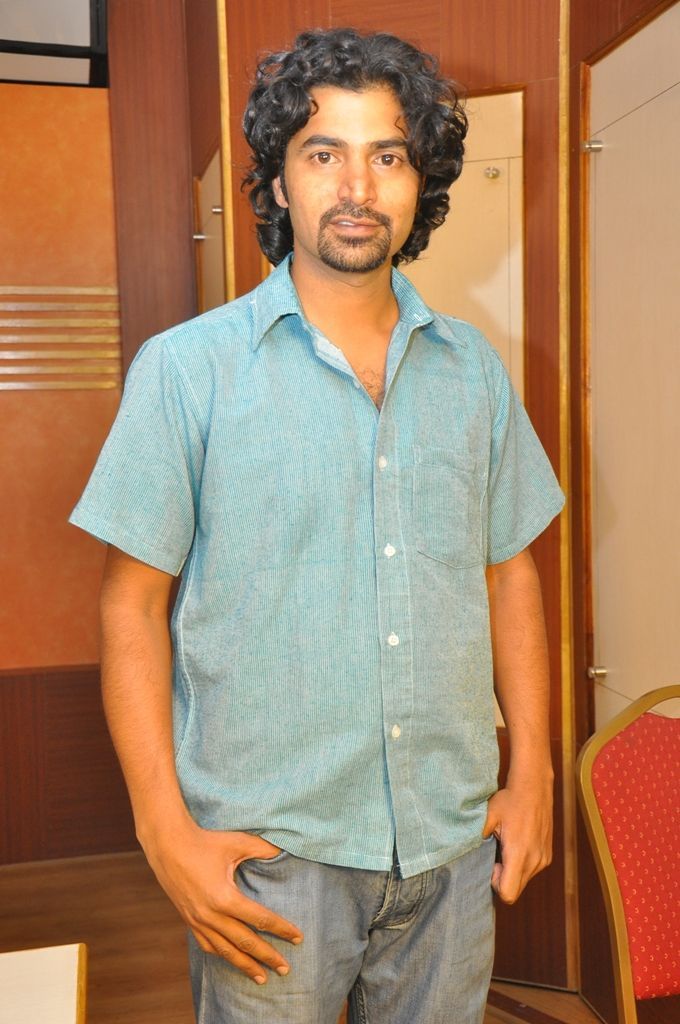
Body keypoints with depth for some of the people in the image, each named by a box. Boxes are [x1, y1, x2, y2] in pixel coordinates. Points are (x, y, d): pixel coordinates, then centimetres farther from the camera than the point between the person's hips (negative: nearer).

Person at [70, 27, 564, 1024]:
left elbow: (509, 574, 9)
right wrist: (167, 832, -12)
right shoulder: (188, 368, -7)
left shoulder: (473, 369, 4)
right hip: (269, 849, -3)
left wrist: (530, 773, 6)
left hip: (454, 841, 4)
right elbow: (133, 607, -8)